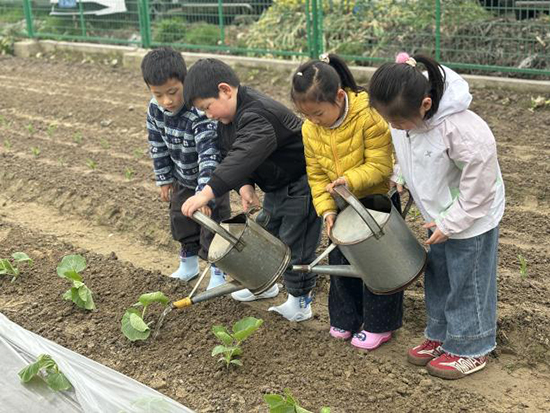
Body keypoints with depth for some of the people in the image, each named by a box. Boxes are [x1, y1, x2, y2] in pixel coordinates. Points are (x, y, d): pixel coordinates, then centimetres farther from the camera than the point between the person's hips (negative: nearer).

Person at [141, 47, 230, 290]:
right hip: (183, 178, 7)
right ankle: (189, 263, 42)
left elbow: (209, 155, -42)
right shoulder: (155, 109, -15)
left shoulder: (199, 113, -37)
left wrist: (204, 193, -48)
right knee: (181, 220, 20)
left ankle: (218, 270, 22)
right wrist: (164, 179, 4)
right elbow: (158, 145, -1)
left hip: (210, 178, -6)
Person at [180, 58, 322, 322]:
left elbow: (244, 157, -47)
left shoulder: (257, 115, -33)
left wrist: (208, 192, -54)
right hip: (276, 188, 10)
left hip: (301, 184, -10)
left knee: (295, 242, -2)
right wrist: (245, 186, -18)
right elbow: (230, 155, 1)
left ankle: (300, 301, 14)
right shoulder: (228, 118, 0)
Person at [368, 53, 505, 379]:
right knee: (437, 280, 20)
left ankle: (470, 350, 24)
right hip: (441, 215, 8)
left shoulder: (458, 128, -37)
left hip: (472, 218, -8)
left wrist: (451, 222, -21)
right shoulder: (404, 113, -13)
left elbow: (479, 179, -27)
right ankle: (441, 336, 38)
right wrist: (400, 178, -2)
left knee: (466, 284, 6)